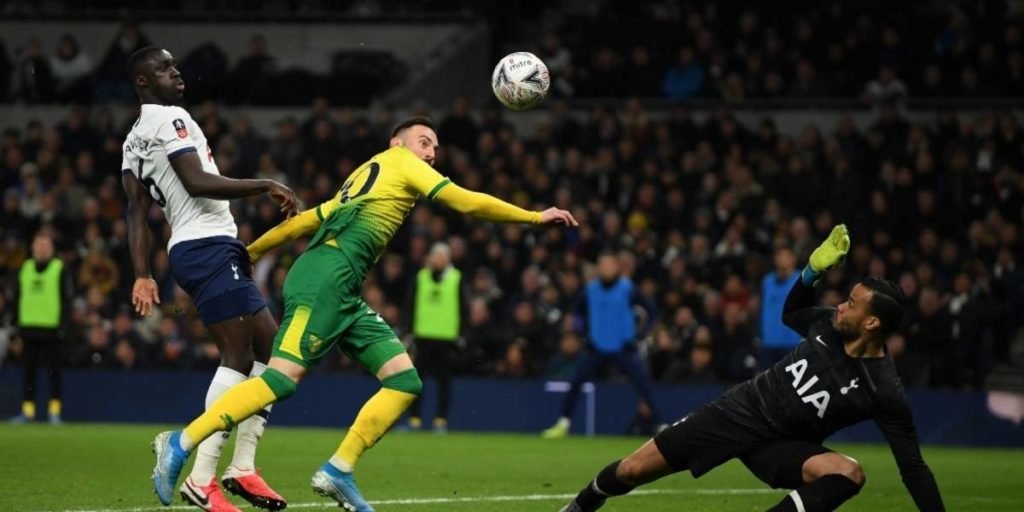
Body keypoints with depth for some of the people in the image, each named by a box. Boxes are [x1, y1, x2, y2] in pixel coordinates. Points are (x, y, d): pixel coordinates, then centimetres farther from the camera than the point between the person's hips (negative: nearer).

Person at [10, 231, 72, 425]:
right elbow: (18, 298, 16)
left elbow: (67, 300, -4)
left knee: (54, 371, -1)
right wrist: (16, 325, 9)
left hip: (52, 329, -4)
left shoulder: (60, 270, 0)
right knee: (29, 371, 5)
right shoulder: (25, 268, 13)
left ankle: (54, 411, 3)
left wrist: (63, 327, -11)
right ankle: (28, 410, 8)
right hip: (29, 329, 4)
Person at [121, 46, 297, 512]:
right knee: (238, 356, -12)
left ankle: (243, 466, 8)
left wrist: (142, 275, 11)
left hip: (188, 249, 10)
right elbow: (197, 182, -20)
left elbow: (136, 210, 15)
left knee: (272, 347, 13)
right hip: (209, 245, -10)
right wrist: (267, 186, -14)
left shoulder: (135, 139, 20)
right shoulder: (170, 119, -8)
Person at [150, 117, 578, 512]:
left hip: (344, 296, 10)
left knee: (406, 381, 0)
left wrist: (251, 251, 33)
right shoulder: (401, 163, 9)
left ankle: (337, 472, -2)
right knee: (283, 379, -20)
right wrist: (535, 217, 8)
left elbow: (303, 221, 29)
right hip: (325, 279, -10)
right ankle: (179, 445, -17)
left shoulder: (359, 182, 31)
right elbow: (466, 201, 3)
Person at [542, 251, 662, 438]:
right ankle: (563, 424, 8)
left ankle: (660, 426, -4)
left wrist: (642, 332, -9)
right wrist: (582, 327, 5)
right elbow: (580, 310, 20)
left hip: (623, 349, -3)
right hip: (597, 348, 3)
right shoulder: (591, 289, 1)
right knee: (575, 382, -4)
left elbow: (650, 310, -1)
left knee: (644, 386, -11)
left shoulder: (627, 289, -8)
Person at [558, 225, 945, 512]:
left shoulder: (884, 391, -21)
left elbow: (913, 467, -18)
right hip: (740, 409, 3)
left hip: (777, 444, -3)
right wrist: (813, 271, -3)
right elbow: (791, 313, 16)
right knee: (632, 471, 1)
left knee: (849, 473, -35)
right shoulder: (829, 325, -8)